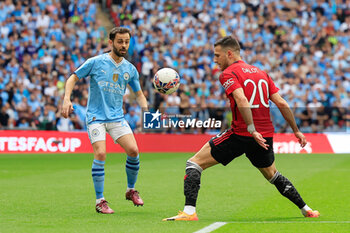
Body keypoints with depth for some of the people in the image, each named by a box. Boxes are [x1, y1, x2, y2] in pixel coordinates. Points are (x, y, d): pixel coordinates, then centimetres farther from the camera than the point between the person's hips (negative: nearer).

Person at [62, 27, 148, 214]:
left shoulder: (130, 69, 9)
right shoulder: (95, 62, -2)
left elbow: (138, 93, 19)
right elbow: (73, 78, 4)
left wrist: (146, 109, -1)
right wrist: (67, 99, -11)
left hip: (117, 117, 4)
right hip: (96, 116, -3)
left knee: (133, 151, -13)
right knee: (100, 154, -19)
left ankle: (131, 190, 12)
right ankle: (100, 201, -7)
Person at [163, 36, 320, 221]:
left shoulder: (228, 74, -5)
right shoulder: (261, 73, 15)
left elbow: (242, 101, -23)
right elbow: (282, 103, 11)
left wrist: (252, 131, -25)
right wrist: (296, 131, 17)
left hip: (241, 134, -7)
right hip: (265, 135, 7)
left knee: (194, 163, -1)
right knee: (272, 175, 31)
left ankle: (189, 211, -14)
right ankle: (305, 209, 32)